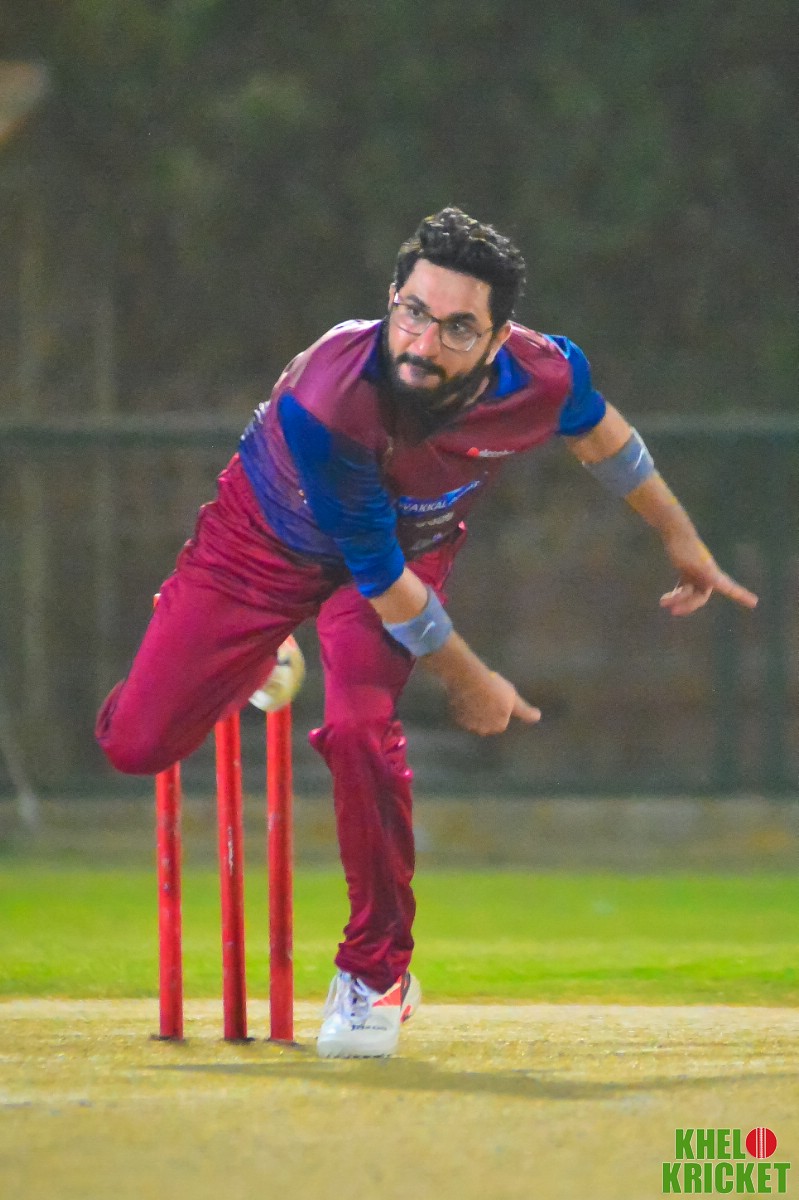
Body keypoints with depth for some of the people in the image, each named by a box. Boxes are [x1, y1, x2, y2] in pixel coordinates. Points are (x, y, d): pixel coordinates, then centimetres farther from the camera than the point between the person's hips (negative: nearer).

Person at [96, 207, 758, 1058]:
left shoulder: (543, 375, -30)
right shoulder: (328, 402, -41)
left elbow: (604, 440, -2)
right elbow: (379, 577, -28)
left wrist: (680, 540, 13)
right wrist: (466, 682, -16)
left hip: (415, 540, 2)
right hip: (269, 539, -1)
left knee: (360, 725, -26)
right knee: (135, 743, -4)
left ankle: (377, 972, -5)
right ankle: (255, 665, 34)